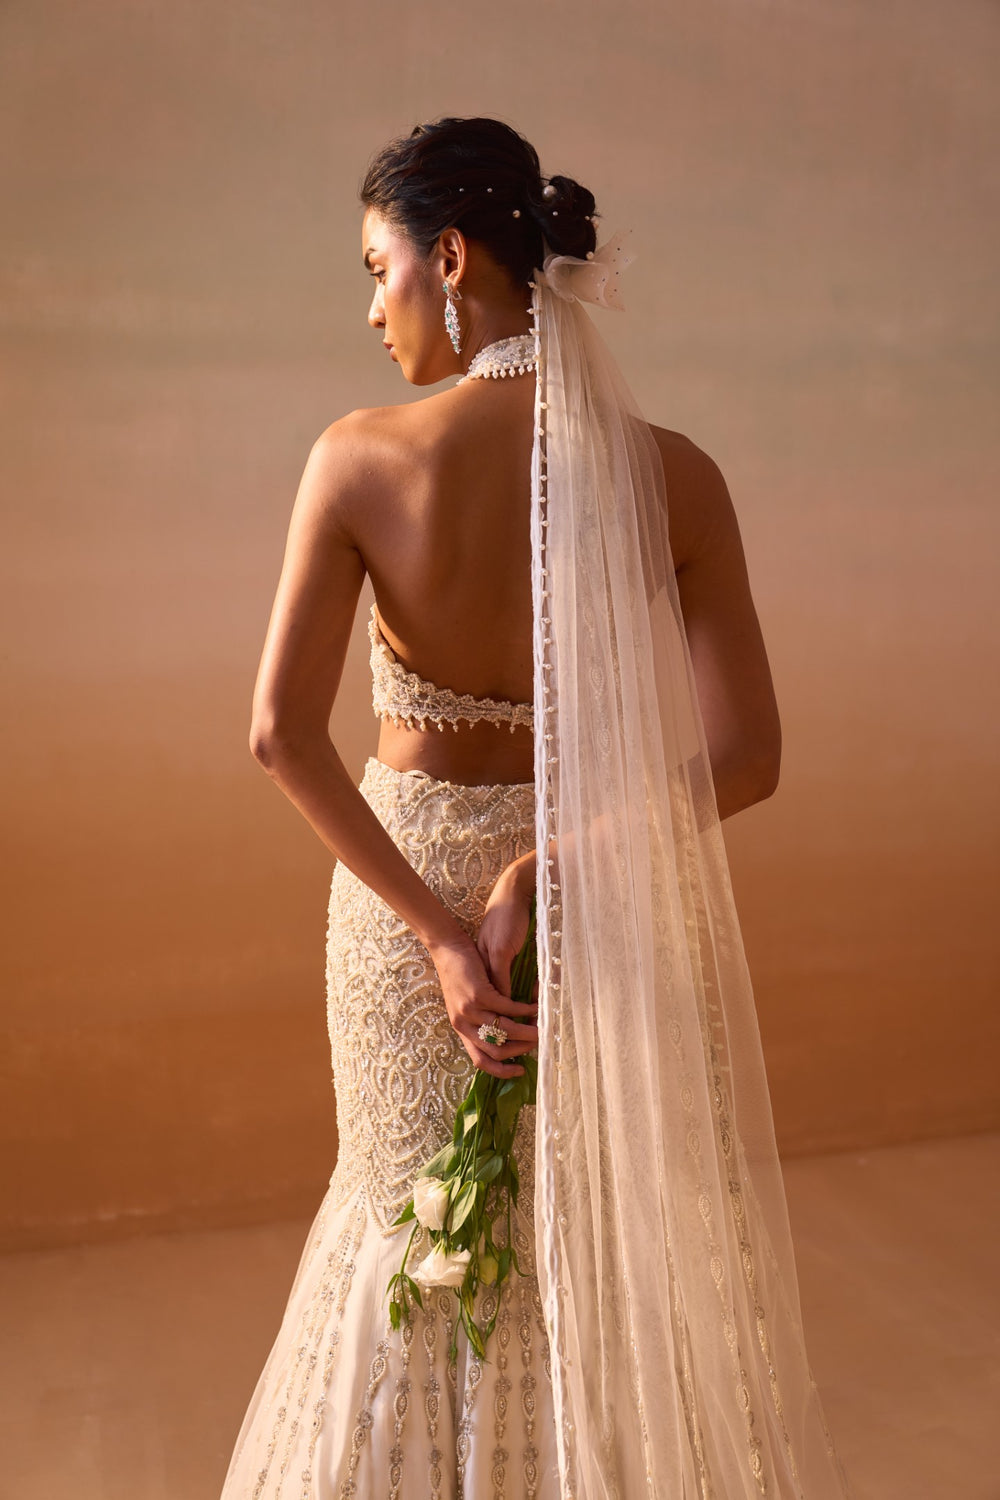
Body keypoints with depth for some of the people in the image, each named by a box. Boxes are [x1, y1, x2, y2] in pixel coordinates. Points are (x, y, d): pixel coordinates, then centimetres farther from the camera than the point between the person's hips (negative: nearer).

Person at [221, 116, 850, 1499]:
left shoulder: (360, 459, -15)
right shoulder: (671, 474, -12)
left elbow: (282, 730, -20)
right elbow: (747, 755, -17)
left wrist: (436, 928, -16)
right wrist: (547, 866, -15)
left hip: (408, 881, 0)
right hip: (610, 903, 1)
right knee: (624, 1241, 23)